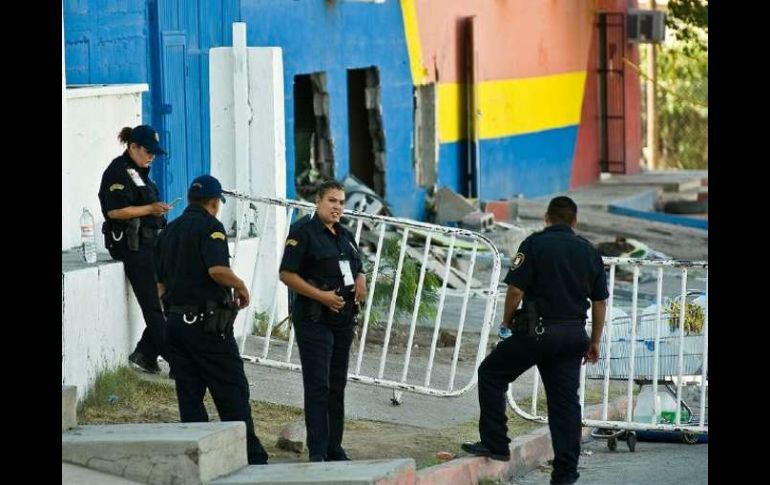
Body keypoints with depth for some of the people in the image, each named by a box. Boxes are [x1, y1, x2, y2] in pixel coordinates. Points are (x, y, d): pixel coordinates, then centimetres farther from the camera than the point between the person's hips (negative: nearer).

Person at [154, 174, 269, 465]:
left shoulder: (168, 232, 15)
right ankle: (252, 459, -4)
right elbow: (217, 269, -23)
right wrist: (240, 286, -7)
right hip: (207, 322, -7)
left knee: (189, 395, 8)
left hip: (175, 320, 7)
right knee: (233, 393, -3)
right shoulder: (209, 226, -9)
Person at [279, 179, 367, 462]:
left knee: (337, 386, 12)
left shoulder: (345, 236, 16)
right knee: (317, 386, -10)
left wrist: (361, 281, 5)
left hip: (344, 317, 8)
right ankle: (317, 453, -11)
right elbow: (287, 274, -14)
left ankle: (334, 448, 19)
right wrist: (321, 295, -19)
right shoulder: (303, 232, -7)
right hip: (314, 319, -8)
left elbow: (358, 269, 29)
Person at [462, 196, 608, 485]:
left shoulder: (535, 244, -5)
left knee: (491, 374, 13)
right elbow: (600, 301, 11)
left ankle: (495, 445, 8)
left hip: (537, 332, -5)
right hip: (573, 335, 5)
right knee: (565, 401, 6)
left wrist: (507, 322, 6)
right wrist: (594, 342, 19)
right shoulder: (589, 252, 10)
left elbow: (515, 290, -11)